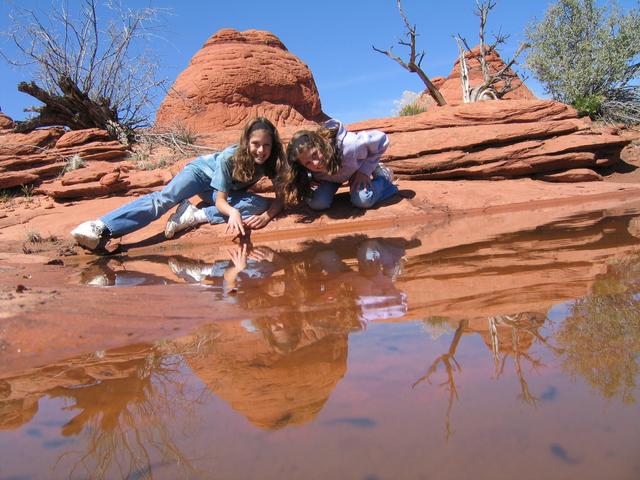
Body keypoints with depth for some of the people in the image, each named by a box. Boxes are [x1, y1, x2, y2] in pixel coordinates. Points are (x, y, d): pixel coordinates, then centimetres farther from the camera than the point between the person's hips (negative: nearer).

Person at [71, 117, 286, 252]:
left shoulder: (273, 162, -24)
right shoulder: (229, 157, -32)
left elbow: (281, 197, -24)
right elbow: (220, 200, -32)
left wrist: (266, 215, -46)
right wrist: (233, 212, -56)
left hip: (229, 193, 3)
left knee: (260, 204, -30)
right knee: (165, 198, -32)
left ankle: (195, 216, -36)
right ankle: (100, 229, -47)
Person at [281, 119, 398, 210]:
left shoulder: (349, 146, -44)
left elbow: (382, 140, -28)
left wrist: (365, 170, -27)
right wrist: (307, 184, -28)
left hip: (358, 167, -2)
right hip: (330, 177, 3)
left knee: (362, 200, -27)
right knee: (317, 203, -20)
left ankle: (383, 175, 3)